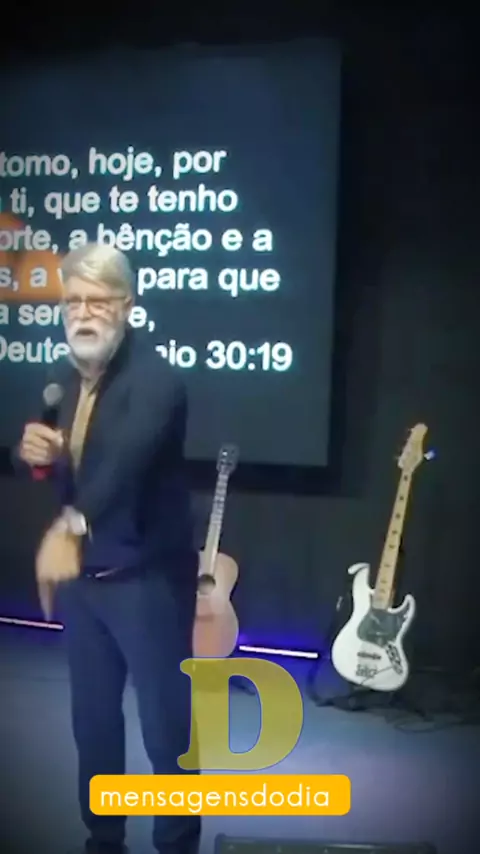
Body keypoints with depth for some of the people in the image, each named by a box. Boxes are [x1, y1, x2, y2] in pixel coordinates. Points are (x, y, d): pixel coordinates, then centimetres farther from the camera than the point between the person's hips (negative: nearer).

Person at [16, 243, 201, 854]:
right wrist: (38, 454, -10)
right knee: (92, 719, 20)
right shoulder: (66, 377, 5)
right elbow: (65, 470, 10)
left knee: (166, 726, 7)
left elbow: (126, 457, -34)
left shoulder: (155, 379, -19)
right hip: (81, 576, 7)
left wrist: (75, 521, -41)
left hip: (146, 579, -7)